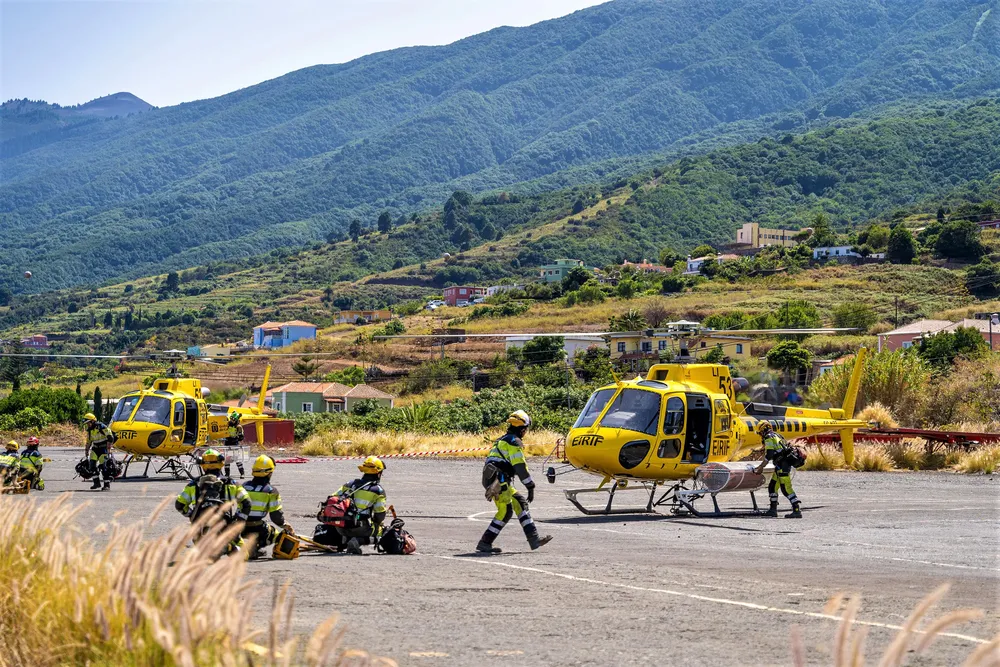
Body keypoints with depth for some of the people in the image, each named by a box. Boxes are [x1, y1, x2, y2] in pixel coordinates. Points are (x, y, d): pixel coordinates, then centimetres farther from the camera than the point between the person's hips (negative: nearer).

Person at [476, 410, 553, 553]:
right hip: (499, 480, -10)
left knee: (521, 503, 9)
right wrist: (530, 487, -11)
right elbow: (520, 467, -14)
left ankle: (534, 539, 4)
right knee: (505, 511, -9)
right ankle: (485, 543, -7)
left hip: (492, 480, 10)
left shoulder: (503, 440, 24)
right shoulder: (514, 442, -8)